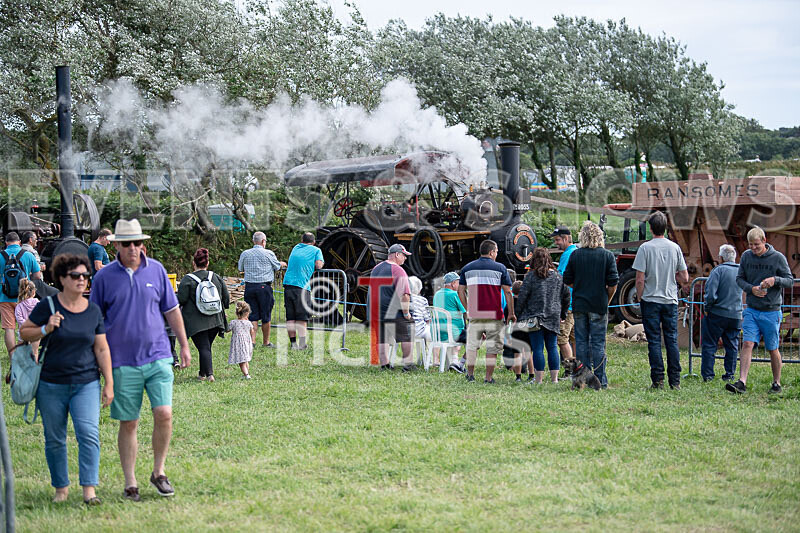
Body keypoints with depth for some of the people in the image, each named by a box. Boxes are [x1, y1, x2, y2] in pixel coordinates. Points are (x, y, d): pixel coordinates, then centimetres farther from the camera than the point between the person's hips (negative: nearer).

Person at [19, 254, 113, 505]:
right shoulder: (48, 306, -4)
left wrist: (109, 383, 7)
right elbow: (24, 333, 4)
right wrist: (46, 329, -15)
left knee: (89, 434, -13)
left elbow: (102, 350, 9)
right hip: (51, 385, -1)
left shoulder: (93, 310, 5)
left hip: (86, 383, 1)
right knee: (54, 439, 7)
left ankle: (89, 489, -12)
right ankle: (61, 488, 22)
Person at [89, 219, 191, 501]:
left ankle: (158, 472, 10)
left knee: (164, 414, -10)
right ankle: (130, 483, 15)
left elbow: (172, 310, 14)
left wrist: (184, 345, 15)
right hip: (123, 361, -1)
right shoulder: (104, 276, 0)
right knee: (128, 423, 4)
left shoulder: (156, 270, 5)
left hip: (158, 357, 1)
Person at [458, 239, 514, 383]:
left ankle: (470, 374, 13)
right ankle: (488, 378, 3)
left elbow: (461, 291, 10)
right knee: (492, 347, 4)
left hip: (474, 315, 2)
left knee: (472, 344, 13)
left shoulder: (467, 268, 9)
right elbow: (508, 292, -1)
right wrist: (511, 313, 4)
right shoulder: (500, 268, 0)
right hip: (494, 315, -2)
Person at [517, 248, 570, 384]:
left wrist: (520, 314, 3)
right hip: (553, 317, 4)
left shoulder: (531, 275, -7)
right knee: (552, 347, 9)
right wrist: (562, 314, 21)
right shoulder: (558, 275, 7)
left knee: (537, 348, -2)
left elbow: (522, 296, -8)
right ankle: (554, 378, 9)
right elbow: (566, 296, 12)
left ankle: (538, 379, -2)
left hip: (535, 316, -4)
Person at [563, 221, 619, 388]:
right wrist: (607, 300, 9)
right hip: (599, 305, -1)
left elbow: (567, 281, 4)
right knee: (598, 343, 3)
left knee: (581, 341, 8)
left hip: (579, 304, 1)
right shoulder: (607, 255, -5)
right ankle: (600, 380, 3)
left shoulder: (575, 255, -1)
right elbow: (613, 284, -6)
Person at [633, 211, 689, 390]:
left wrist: (639, 298, 3)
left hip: (650, 301, -3)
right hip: (671, 301, 3)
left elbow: (640, 279, -11)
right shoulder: (675, 248, 2)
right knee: (672, 340, 7)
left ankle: (658, 380, -1)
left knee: (654, 341, 1)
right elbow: (685, 278, 4)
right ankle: (675, 381, 7)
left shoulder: (645, 248, -8)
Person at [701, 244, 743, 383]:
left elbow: (711, 294, -20)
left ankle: (707, 374, 2)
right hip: (736, 315, 5)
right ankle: (730, 374, 12)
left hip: (718, 314, -5)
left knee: (709, 345, 3)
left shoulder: (718, 270, -11)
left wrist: (707, 306, -2)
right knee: (732, 345, 12)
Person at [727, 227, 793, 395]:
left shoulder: (778, 258, -5)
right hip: (751, 310, 2)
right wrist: (751, 288, -12)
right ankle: (742, 382, -16)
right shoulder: (746, 256, 3)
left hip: (771, 312, -2)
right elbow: (739, 278, 9)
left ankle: (777, 384, 21)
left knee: (772, 349, 6)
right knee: (747, 344, -11)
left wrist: (775, 279, -22)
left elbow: (790, 281, -1)